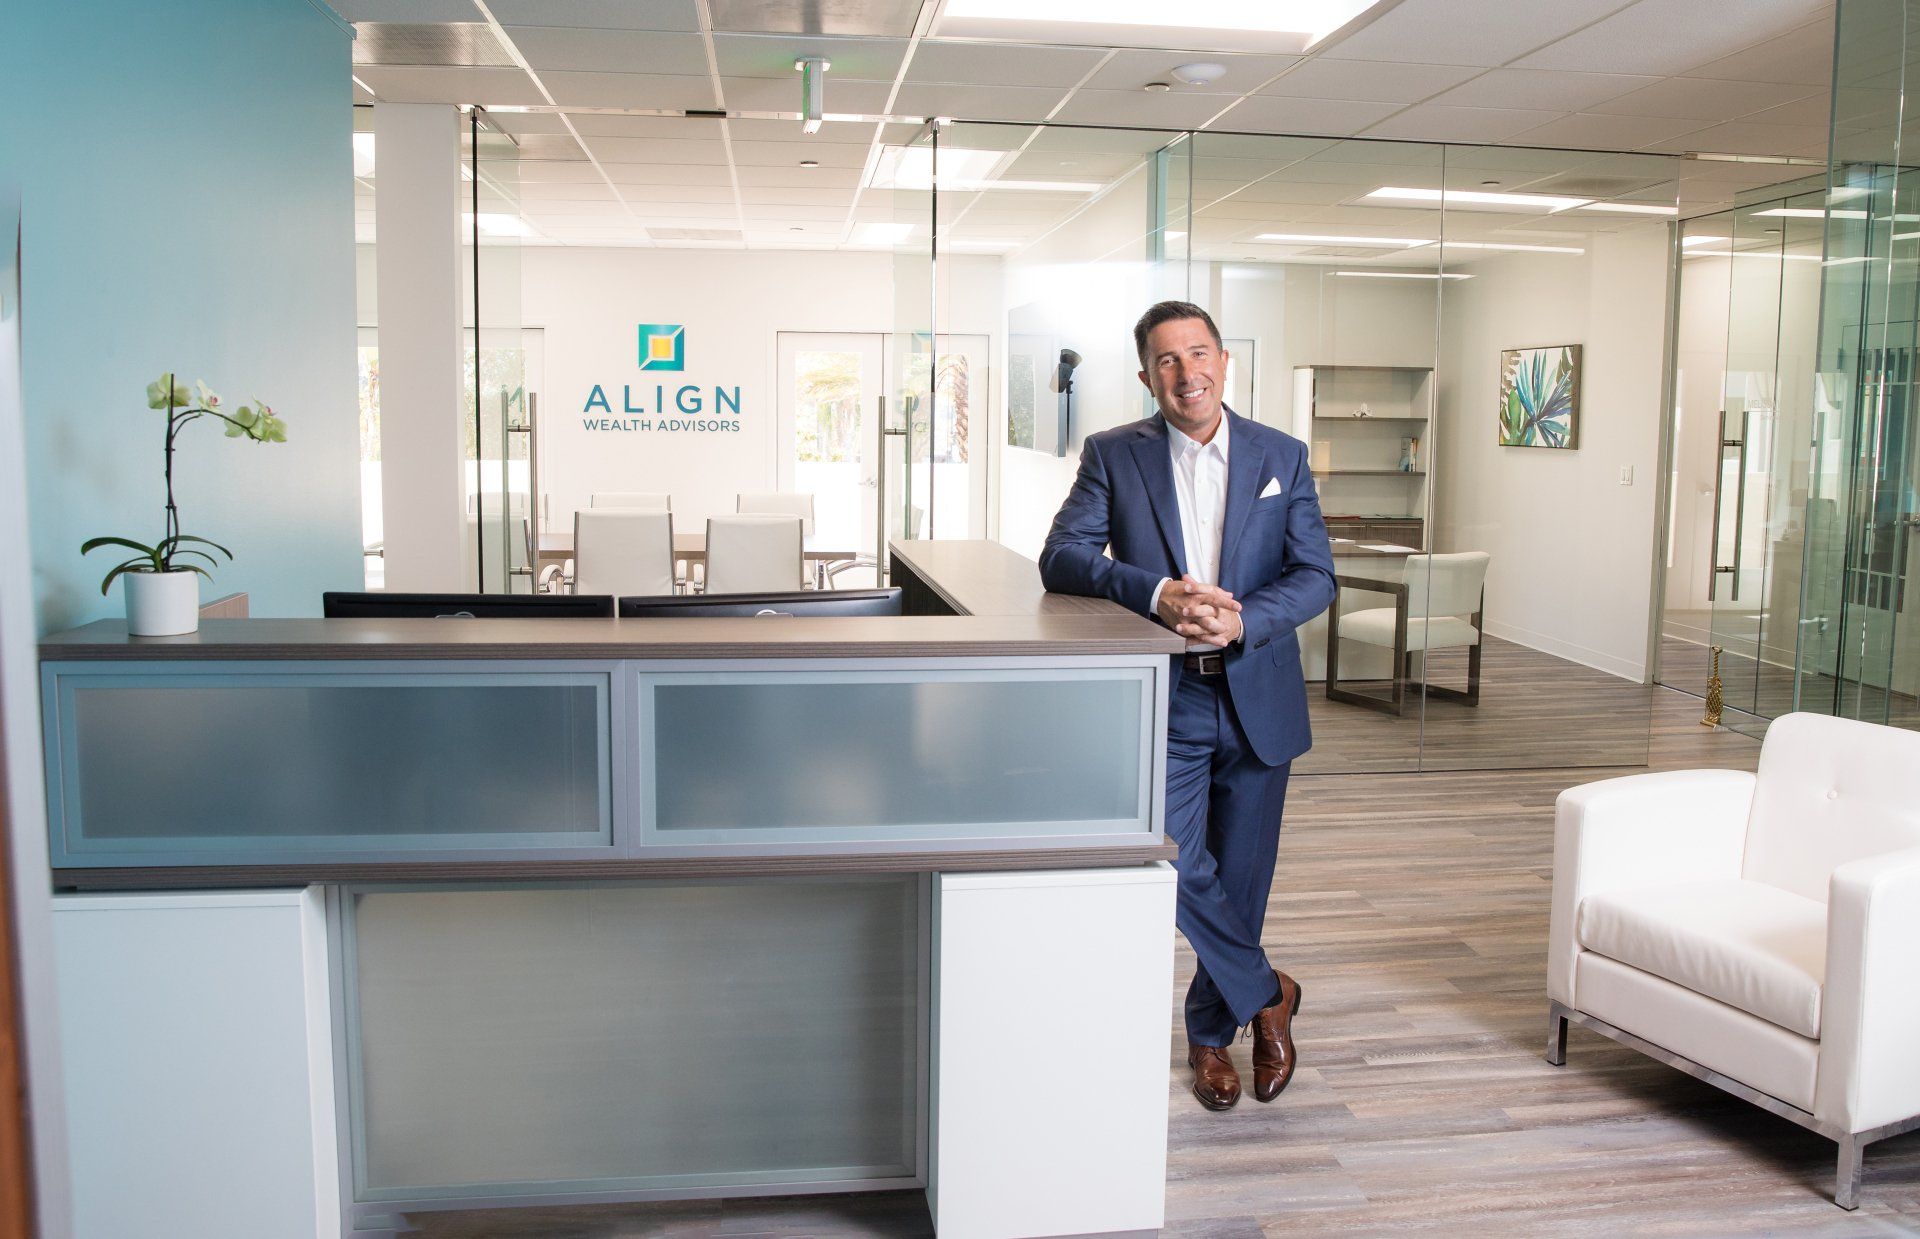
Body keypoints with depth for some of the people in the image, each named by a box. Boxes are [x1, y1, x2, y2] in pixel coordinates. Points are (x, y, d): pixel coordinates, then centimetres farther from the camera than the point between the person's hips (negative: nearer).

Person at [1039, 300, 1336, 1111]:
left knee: (1239, 877, 10)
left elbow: (1316, 576, -1)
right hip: (1162, 699, -1)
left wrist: (1241, 621, -20)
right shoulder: (1113, 456, 0)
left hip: (1256, 699, 2)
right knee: (1178, 866, -8)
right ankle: (1267, 994, 19)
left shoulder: (1282, 457, 4)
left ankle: (1211, 1031, 33)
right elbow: (1060, 559, -11)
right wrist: (1157, 594, -27)